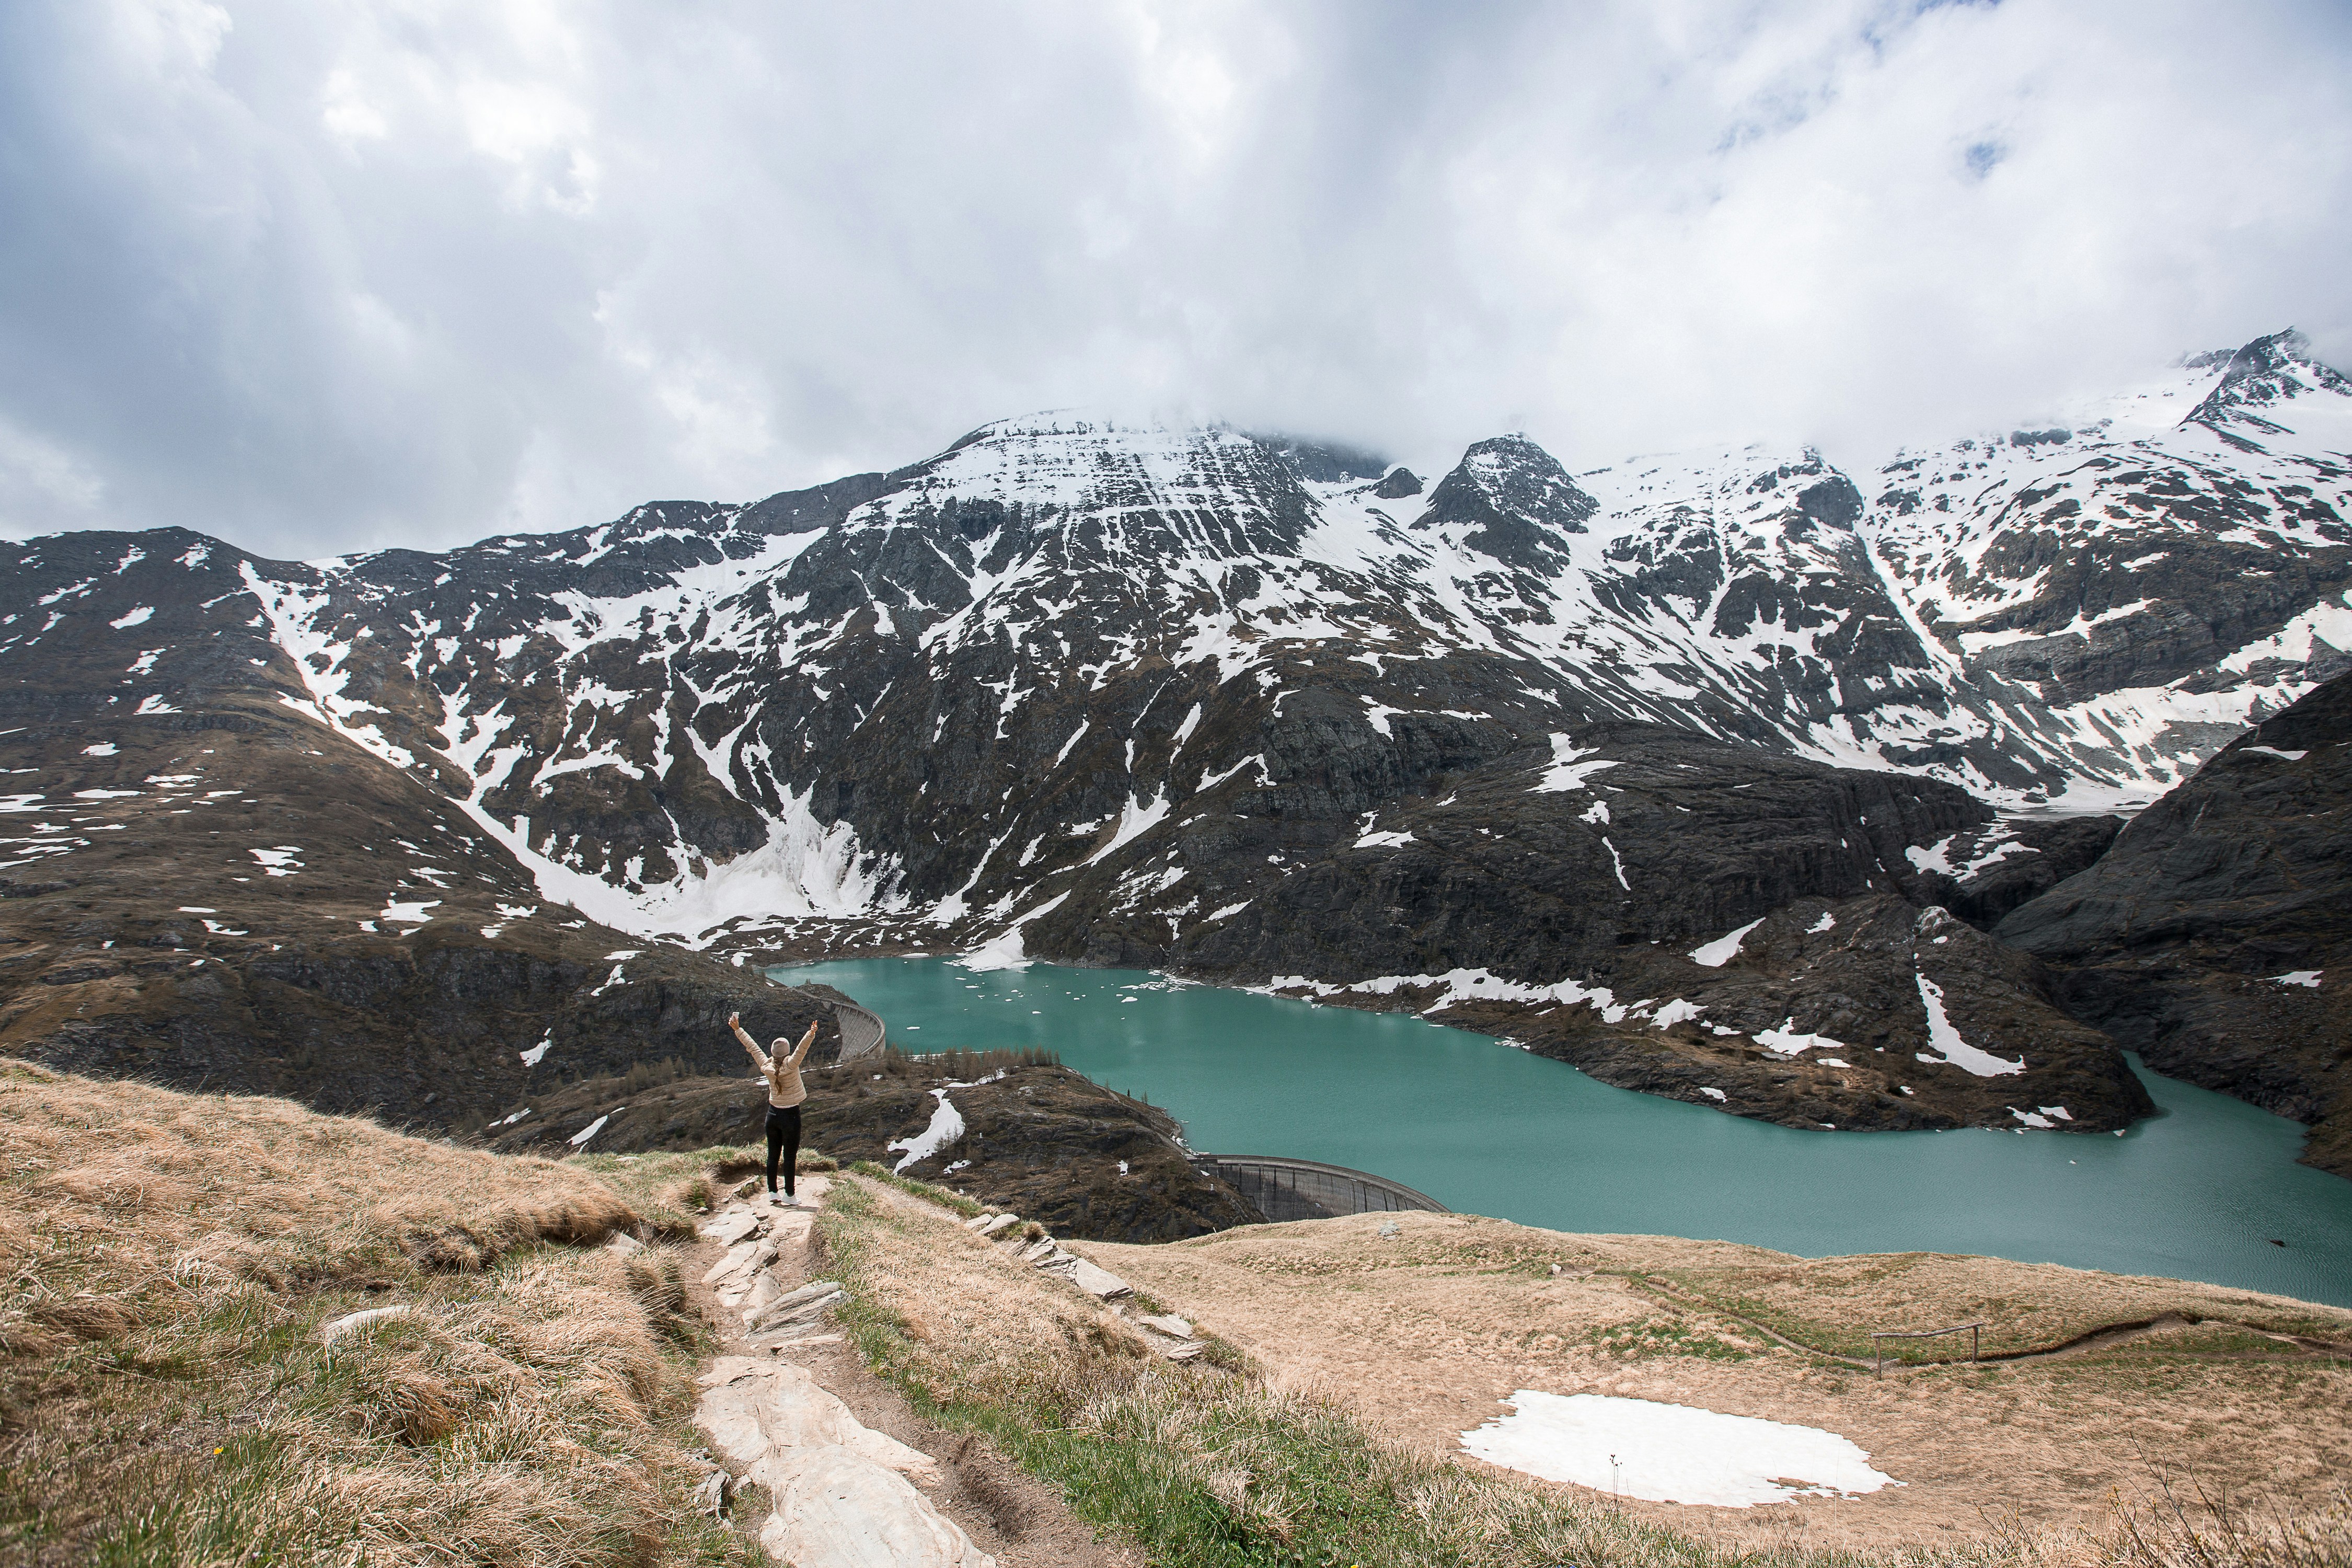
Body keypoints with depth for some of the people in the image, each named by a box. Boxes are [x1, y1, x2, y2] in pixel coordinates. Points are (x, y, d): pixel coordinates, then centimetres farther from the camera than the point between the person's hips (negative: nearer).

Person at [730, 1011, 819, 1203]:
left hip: (773, 1114, 5)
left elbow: (751, 1046, 3)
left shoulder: (766, 1065, -4)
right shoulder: (791, 1065, -17)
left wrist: (738, 1029, 11)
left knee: (773, 1155, 14)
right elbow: (801, 1048, -34)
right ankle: (789, 1195, 4)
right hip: (791, 1115, -5)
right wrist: (811, 1034, -47)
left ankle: (772, 1191, 22)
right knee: (790, 1157, 1)